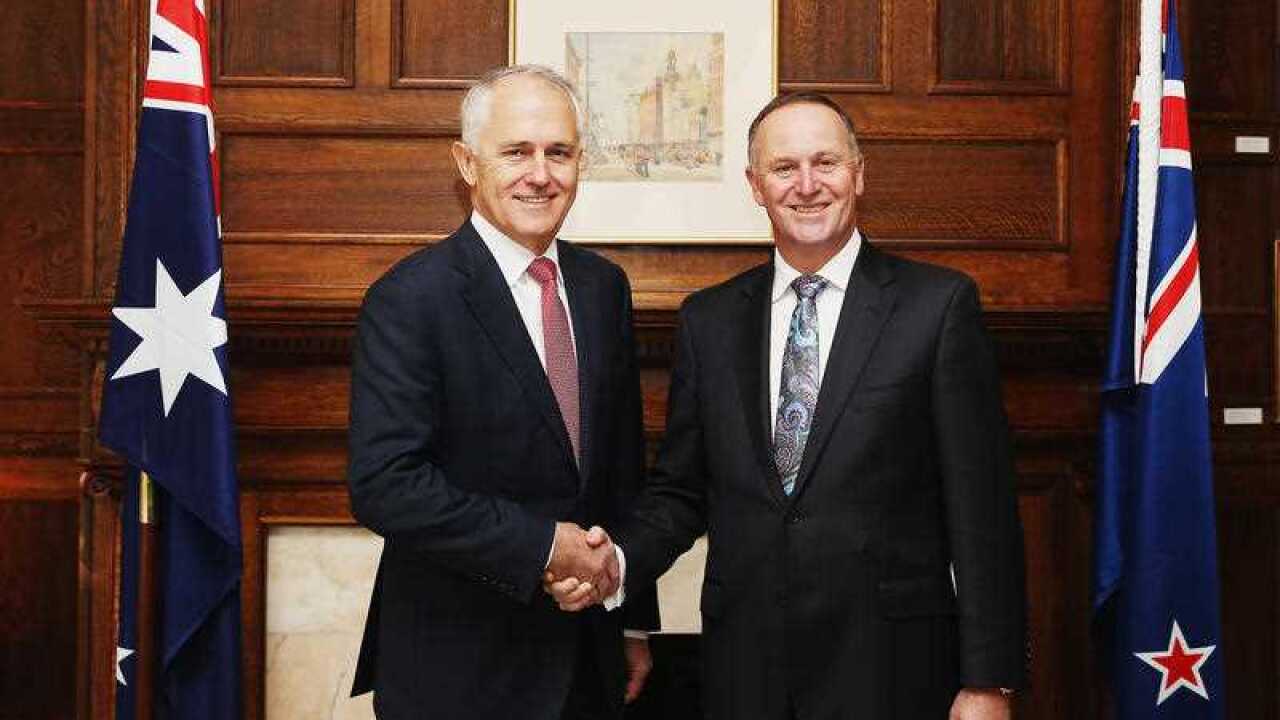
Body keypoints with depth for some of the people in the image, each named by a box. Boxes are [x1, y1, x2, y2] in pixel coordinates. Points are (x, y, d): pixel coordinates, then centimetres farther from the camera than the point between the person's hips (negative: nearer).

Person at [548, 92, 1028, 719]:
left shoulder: (939, 304, -4)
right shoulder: (708, 320, 7)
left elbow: (981, 506, -6)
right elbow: (680, 491, 11)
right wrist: (618, 560, -9)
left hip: (888, 667, -3)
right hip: (744, 669, 3)